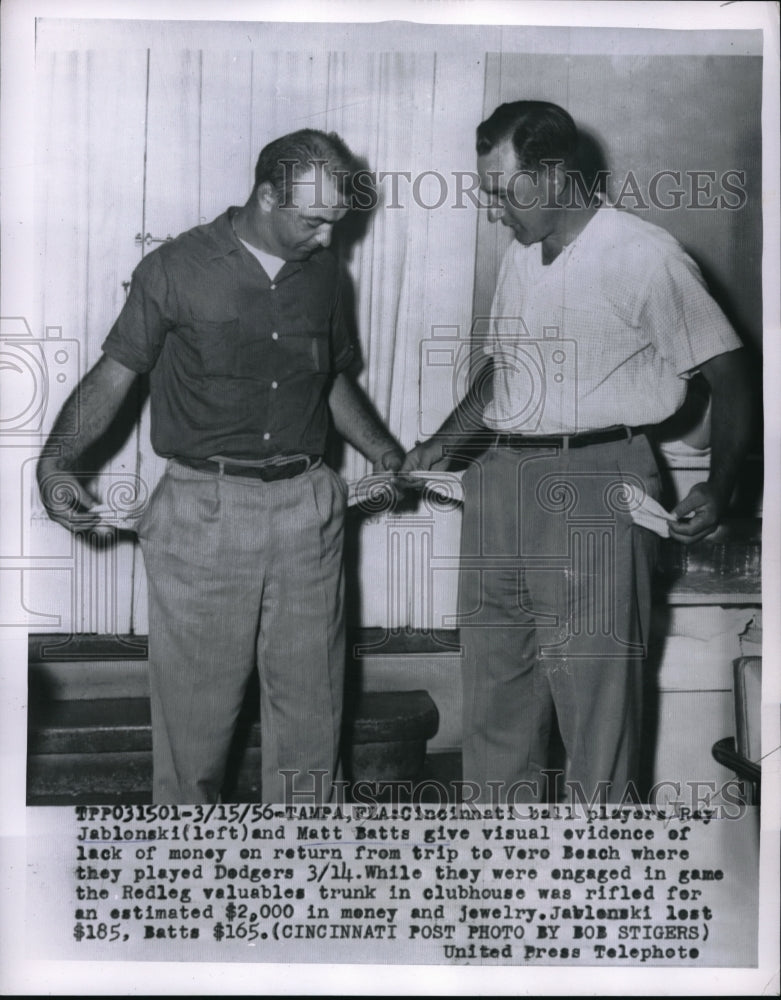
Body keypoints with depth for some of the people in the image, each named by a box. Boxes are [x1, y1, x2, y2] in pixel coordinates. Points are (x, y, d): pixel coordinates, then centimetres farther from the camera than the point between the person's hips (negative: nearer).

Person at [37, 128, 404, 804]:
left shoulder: (322, 272, 11)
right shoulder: (176, 270, -2)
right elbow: (113, 375, -2)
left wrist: (387, 456, 14)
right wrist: (57, 460, -16)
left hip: (306, 509, 4)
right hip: (204, 513, -3)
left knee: (310, 704, 10)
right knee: (195, 704, 4)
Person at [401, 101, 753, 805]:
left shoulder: (645, 256, -7)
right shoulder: (520, 257, 16)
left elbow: (727, 372, -7)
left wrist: (719, 487, -18)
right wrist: (442, 445, 15)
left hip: (593, 489, -7)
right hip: (499, 481, 8)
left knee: (594, 690, -3)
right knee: (495, 686, 13)